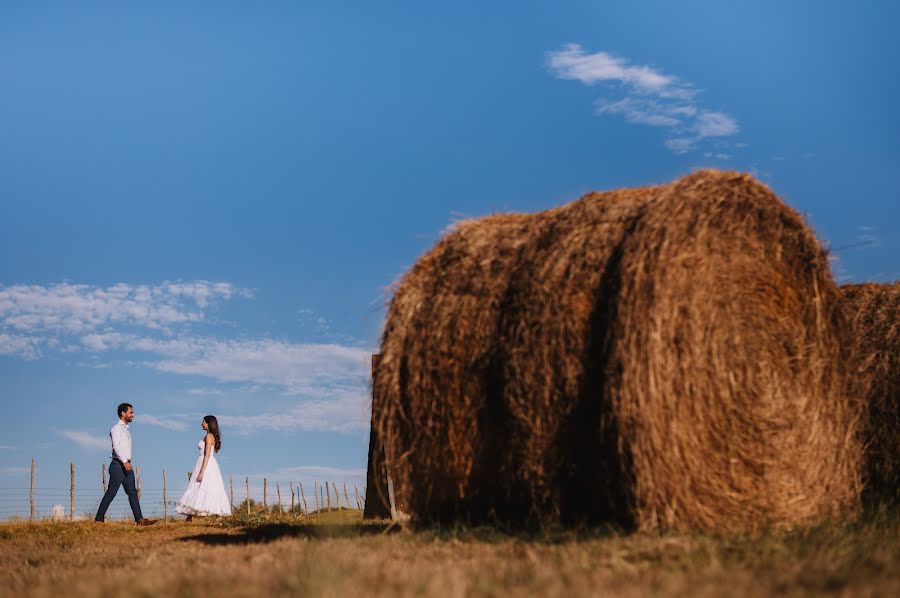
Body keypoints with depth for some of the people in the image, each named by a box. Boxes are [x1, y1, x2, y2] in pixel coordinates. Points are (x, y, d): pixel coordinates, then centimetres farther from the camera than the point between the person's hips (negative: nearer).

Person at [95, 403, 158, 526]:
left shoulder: (126, 429, 20)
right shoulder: (116, 428, -7)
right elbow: (116, 446, -19)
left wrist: (128, 463, 17)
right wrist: (125, 462, -28)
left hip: (127, 465, 9)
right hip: (118, 465, -9)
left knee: (132, 492, 1)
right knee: (111, 492, -7)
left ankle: (139, 519, -5)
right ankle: (99, 518, 0)